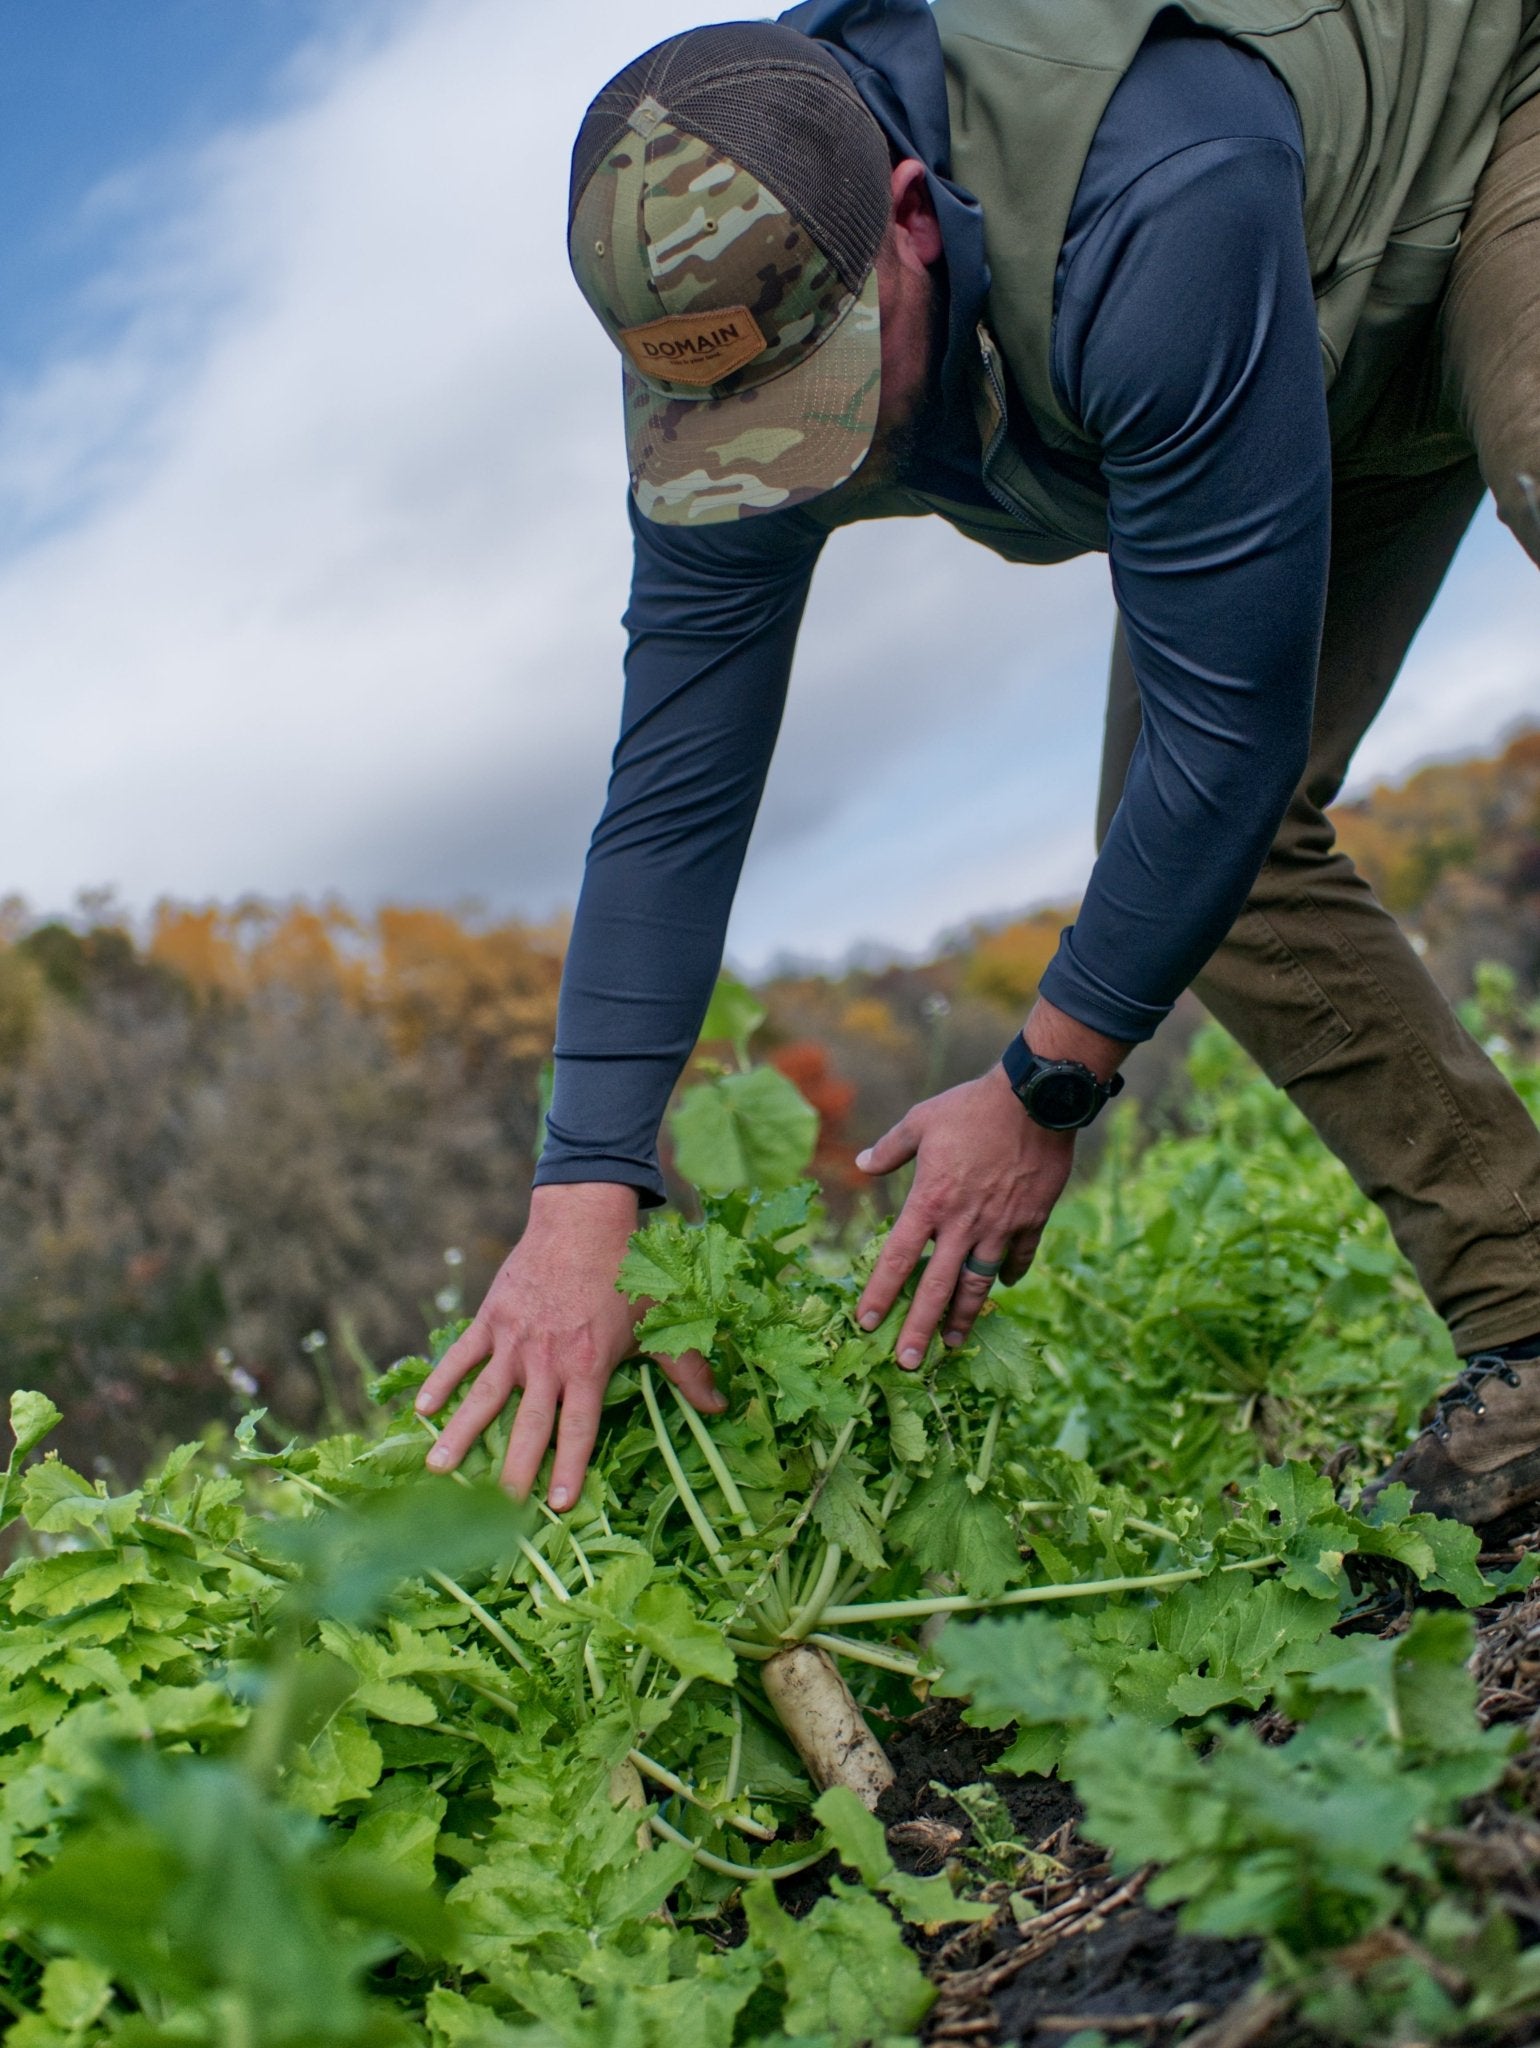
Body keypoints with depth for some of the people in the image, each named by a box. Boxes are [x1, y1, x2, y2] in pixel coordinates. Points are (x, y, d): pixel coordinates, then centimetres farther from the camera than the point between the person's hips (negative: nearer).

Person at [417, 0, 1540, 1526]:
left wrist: (1046, 1089, -30)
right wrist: (583, 1201, -26)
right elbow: (671, 798, -21)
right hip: (1315, 368, 6)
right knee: (1189, 848, -8)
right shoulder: (722, 341, -24)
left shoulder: (1154, 211, -44)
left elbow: (1233, 723, -38)